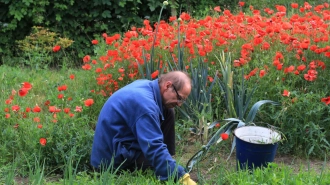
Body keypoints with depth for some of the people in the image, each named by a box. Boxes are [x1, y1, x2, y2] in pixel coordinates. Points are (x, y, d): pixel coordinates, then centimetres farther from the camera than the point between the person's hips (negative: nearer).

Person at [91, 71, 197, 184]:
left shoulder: (146, 85, -1)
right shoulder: (145, 103, -29)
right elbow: (155, 149, -34)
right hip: (113, 159, -10)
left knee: (167, 112, 4)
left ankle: (168, 163, 10)